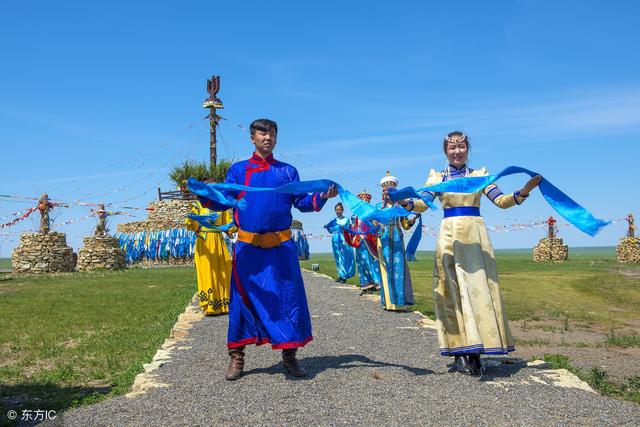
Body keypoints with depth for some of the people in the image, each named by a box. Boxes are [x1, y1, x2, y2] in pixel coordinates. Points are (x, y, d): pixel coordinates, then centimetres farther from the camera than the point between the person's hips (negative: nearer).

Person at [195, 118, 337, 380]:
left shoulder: (288, 171, 13)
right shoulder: (238, 170, 10)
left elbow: (302, 203, 7)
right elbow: (223, 202, 2)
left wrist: (322, 197, -11)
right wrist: (203, 195, -17)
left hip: (281, 246, 1)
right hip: (248, 246, -1)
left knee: (288, 297, 2)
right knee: (243, 298, 2)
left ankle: (289, 355, 15)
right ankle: (236, 358, 14)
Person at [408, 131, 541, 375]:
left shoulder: (479, 174, 11)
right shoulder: (437, 177, 10)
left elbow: (501, 201, 2)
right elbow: (422, 204, -2)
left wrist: (523, 192, -16)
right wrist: (407, 203, -24)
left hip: (475, 235, 1)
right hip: (450, 236, 0)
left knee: (478, 288, -4)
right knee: (455, 291, -3)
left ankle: (476, 352, 1)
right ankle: (459, 352, 2)